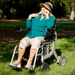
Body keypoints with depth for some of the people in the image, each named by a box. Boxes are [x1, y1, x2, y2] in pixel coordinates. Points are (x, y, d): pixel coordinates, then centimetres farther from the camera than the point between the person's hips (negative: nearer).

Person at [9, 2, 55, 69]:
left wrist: (47, 16, -6)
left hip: (41, 37, -4)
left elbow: (49, 26, -13)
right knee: (23, 41, -30)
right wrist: (30, 17, 7)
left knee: (35, 41, -40)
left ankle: (29, 62, -42)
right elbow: (28, 26, 15)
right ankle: (18, 62, -28)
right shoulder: (36, 16, 21)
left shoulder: (51, 18, 9)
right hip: (30, 36, 4)